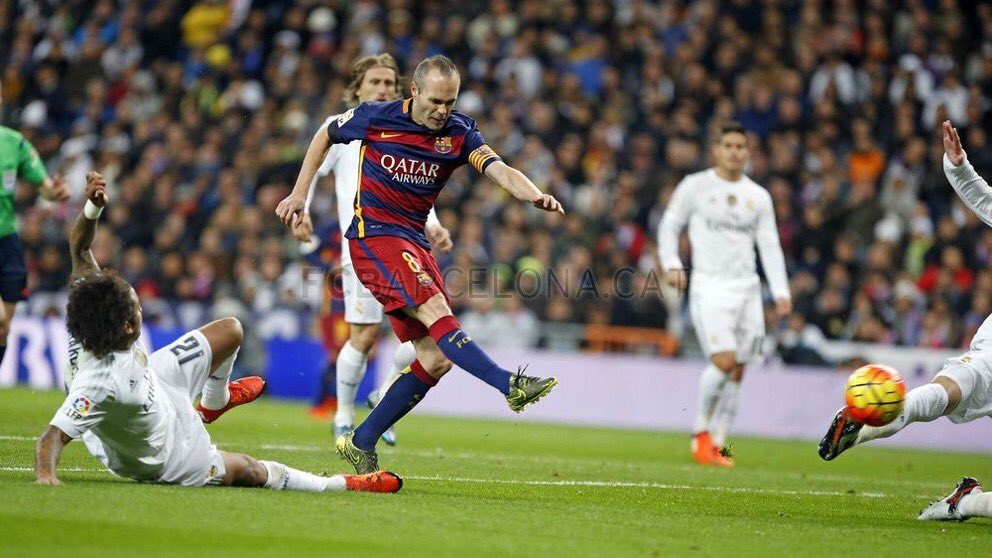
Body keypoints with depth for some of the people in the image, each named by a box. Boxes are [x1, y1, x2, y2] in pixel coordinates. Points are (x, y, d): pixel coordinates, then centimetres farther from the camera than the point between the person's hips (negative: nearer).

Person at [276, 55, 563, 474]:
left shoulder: (459, 133, 0)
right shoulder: (375, 118, -6)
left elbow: (498, 169, -17)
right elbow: (326, 136, 13)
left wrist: (534, 195, -36)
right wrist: (300, 193, 11)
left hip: (414, 241, 5)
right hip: (373, 232, -5)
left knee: (436, 359, -2)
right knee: (436, 312, -27)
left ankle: (360, 443, 7)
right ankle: (511, 386, -39)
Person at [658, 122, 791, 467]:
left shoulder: (758, 196, 13)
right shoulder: (695, 186, 3)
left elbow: (770, 246, 13)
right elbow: (669, 226, 9)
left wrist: (781, 292, 2)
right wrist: (672, 264, -7)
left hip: (747, 289, 4)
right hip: (709, 287, -4)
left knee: (737, 372, 1)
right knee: (724, 361, -19)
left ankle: (718, 445, 10)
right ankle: (701, 431, 0)